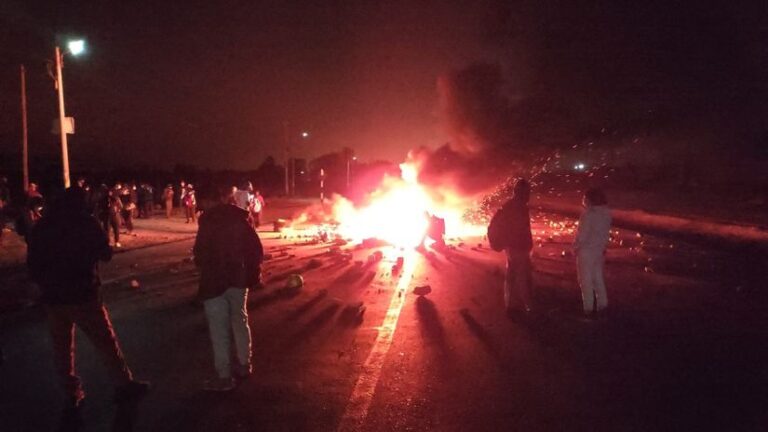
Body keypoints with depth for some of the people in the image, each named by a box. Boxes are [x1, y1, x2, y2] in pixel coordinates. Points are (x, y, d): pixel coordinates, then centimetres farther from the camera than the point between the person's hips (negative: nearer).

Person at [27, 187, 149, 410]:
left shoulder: (41, 226, 7)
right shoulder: (85, 222, -7)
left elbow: (33, 265, 10)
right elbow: (106, 254, -1)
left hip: (53, 297, 5)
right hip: (82, 295, -4)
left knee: (62, 347, 15)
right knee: (106, 341, 4)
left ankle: (72, 392, 22)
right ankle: (124, 385, 11)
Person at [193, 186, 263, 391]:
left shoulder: (208, 219, -13)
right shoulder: (241, 218, -1)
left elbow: (201, 251, -14)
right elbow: (256, 249, 0)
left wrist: (204, 268, 6)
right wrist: (253, 272, 12)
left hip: (214, 281, -5)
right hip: (238, 278, 5)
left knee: (219, 329, 2)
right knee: (240, 321, 20)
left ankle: (224, 376, 6)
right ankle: (244, 364, 31)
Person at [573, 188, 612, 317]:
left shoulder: (588, 214, -24)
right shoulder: (606, 213, -1)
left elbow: (582, 234, -20)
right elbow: (606, 232, 7)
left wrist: (576, 247, -5)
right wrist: (603, 246, 17)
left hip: (586, 250, -7)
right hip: (599, 249, 7)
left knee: (586, 280, 5)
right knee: (598, 278, 19)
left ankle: (589, 308, 12)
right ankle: (602, 305, 27)